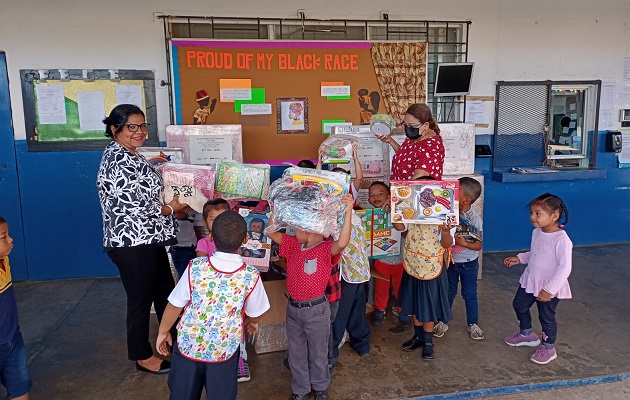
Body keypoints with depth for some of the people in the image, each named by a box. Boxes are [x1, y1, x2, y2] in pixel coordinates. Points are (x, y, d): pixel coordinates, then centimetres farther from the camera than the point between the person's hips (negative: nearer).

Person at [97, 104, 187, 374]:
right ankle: (143, 357, 25)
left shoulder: (130, 156, 13)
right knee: (141, 300, 6)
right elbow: (135, 208, -24)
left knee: (165, 291, 21)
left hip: (148, 239, 10)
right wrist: (171, 208, -10)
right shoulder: (118, 161, -20)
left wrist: (170, 204, 5)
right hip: (132, 243, -10)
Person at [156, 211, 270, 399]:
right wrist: (253, 322, 23)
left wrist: (163, 332, 11)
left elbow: (175, 305, -7)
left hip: (188, 344, 1)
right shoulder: (251, 276, -18)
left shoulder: (195, 267, -19)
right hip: (224, 350, 0)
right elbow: (254, 313, -1)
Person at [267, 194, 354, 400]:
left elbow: (342, 243, -37)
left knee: (318, 351, 16)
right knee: (296, 352, 19)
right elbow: (271, 232, 0)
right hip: (293, 308, 5)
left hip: (316, 309, -5)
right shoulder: (293, 245, 0)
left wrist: (348, 212, -45)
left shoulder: (326, 248, -17)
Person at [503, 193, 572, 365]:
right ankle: (526, 334, 46)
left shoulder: (561, 239, -27)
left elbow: (565, 268, -26)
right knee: (519, 305, 21)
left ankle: (548, 348, 32)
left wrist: (549, 289, -25)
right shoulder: (537, 232, -3)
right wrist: (519, 258, 1)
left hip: (550, 287, -8)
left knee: (546, 317, 9)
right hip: (530, 281, 8)